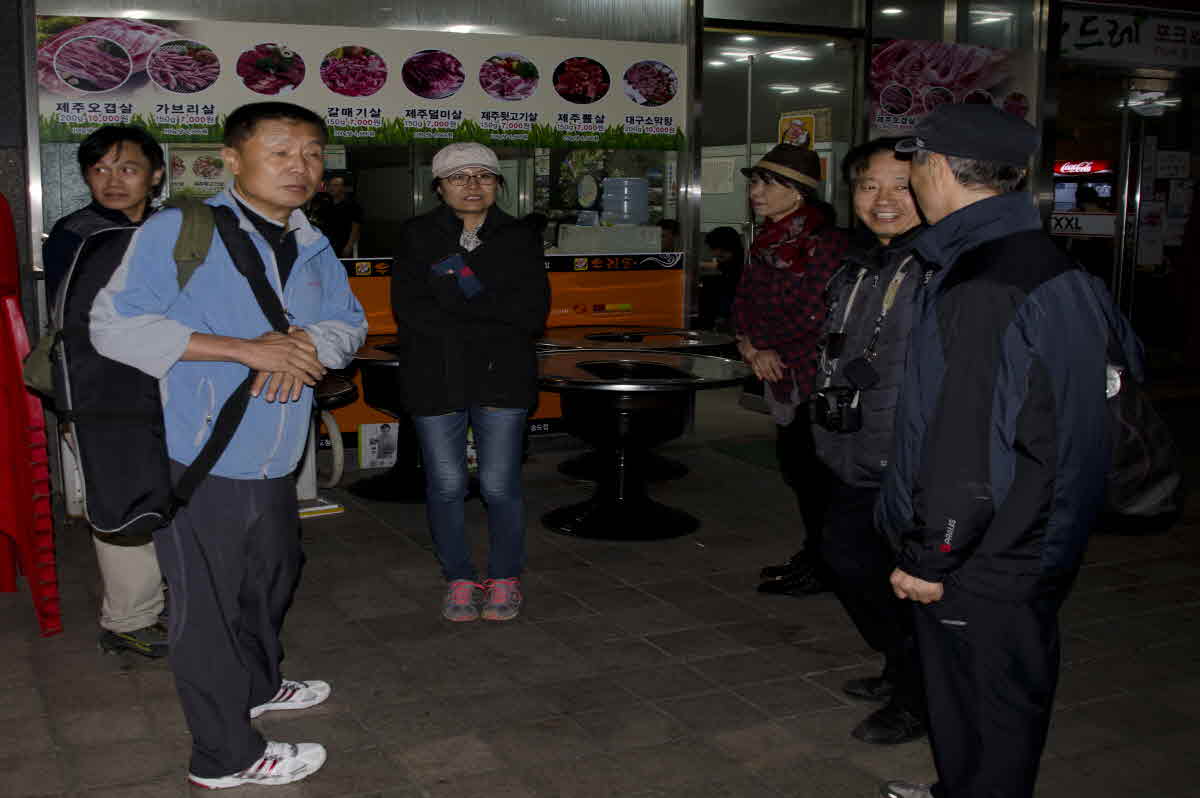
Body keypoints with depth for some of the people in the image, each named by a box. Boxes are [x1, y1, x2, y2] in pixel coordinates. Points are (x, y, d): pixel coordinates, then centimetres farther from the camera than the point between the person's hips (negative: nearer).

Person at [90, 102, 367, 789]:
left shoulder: (314, 248, 10)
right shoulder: (179, 231, -13)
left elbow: (349, 320, 12)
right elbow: (116, 325, -19)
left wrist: (308, 343, -15)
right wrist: (247, 350, -24)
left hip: (275, 464, 8)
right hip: (199, 465, -8)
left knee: (272, 580, 26)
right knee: (208, 604, 4)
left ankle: (258, 685, 51)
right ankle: (226, 755, 19)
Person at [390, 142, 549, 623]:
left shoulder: (519, 238, 7)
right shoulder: (417, 237, 3)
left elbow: (533, 314, -5)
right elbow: (410, 313, -10)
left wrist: (469, 294, -13)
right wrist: (491, 321, -12)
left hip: (501, 379, 0)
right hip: (435, 380, 0)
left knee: (500, 486, 1)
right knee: (446, 485, 6)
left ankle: (505, 578, 21)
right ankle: (459, 579, 24)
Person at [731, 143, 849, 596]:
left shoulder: (826, 244, -17)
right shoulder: (767, 244, 8)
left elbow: (818, 320, -20)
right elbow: (745, 301, 14)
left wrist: (762, 348, -10)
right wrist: (752, 348, -4)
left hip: (818, 379, -8)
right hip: (785, 378, 8)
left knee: (813, 469, -1)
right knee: (795, 466, 15)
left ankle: (822, 569, 13)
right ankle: (814, 555, 31)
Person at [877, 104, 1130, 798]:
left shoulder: (982, 289, -25)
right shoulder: (1055, 266, 7)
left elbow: (969, 445, -26)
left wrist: (928, 558, -16)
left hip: (983, 562, -10)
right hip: (1041, 545, 10)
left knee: (985, 706, 6)